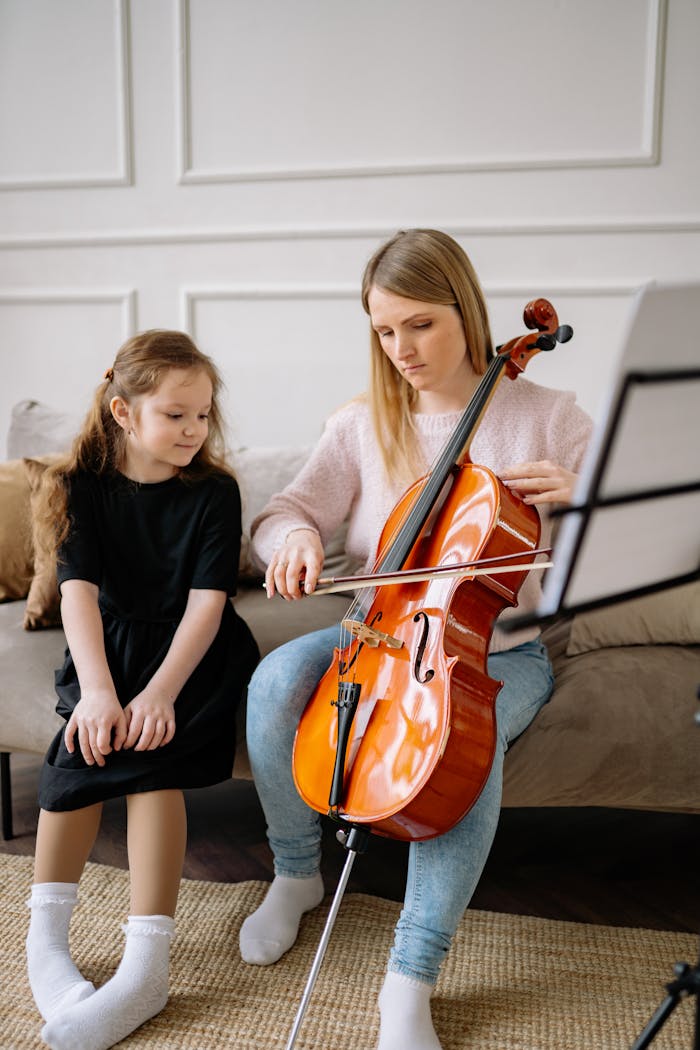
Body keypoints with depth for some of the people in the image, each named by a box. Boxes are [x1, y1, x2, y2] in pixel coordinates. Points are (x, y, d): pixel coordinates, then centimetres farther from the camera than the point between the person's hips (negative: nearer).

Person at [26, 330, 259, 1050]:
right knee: (90, 740, -27)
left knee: (148, 749, -28)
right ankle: (45, 937, -15)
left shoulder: (213, 492, -5)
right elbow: (79, 591, -12)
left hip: (191, 650, -2)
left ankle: (146, 962, -26)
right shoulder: (84, 486, -1)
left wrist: (160, 691, -29)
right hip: (109, 647, 2)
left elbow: (206, 602, -13)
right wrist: (97, 689, -29)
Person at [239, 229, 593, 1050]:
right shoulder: (363, 426, 3)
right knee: (276, 681, -25)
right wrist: (295, 535, -24)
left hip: (498, 651, -2)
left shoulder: (546, 417, -3)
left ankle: (410, 982, -19)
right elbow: (281, 514, 1)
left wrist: (577, 494, -25)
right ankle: (295, 874, 2)